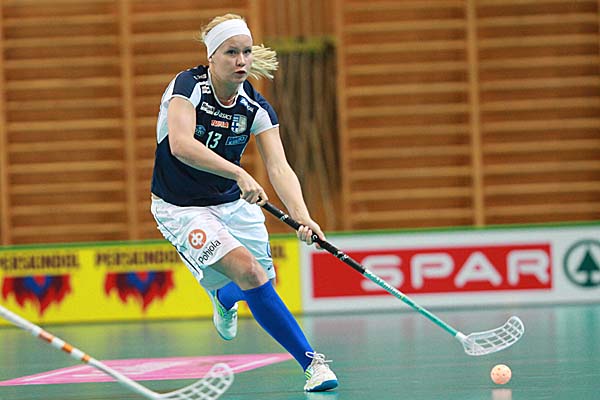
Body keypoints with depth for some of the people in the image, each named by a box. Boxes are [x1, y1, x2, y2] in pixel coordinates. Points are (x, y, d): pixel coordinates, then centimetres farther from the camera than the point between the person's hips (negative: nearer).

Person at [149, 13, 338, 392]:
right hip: (181, 208, -5)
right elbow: (181, 145, -38)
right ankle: (310, 360, -17)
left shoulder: (256, 109, -10)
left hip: (234, 203, 5)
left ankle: (222, 298, 46)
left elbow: (279, 167, -22)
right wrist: (239, 173, -49)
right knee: (248, 270, -23)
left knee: (263, 282, 8)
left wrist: (302, 216, -39)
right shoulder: (188, 85, -22)